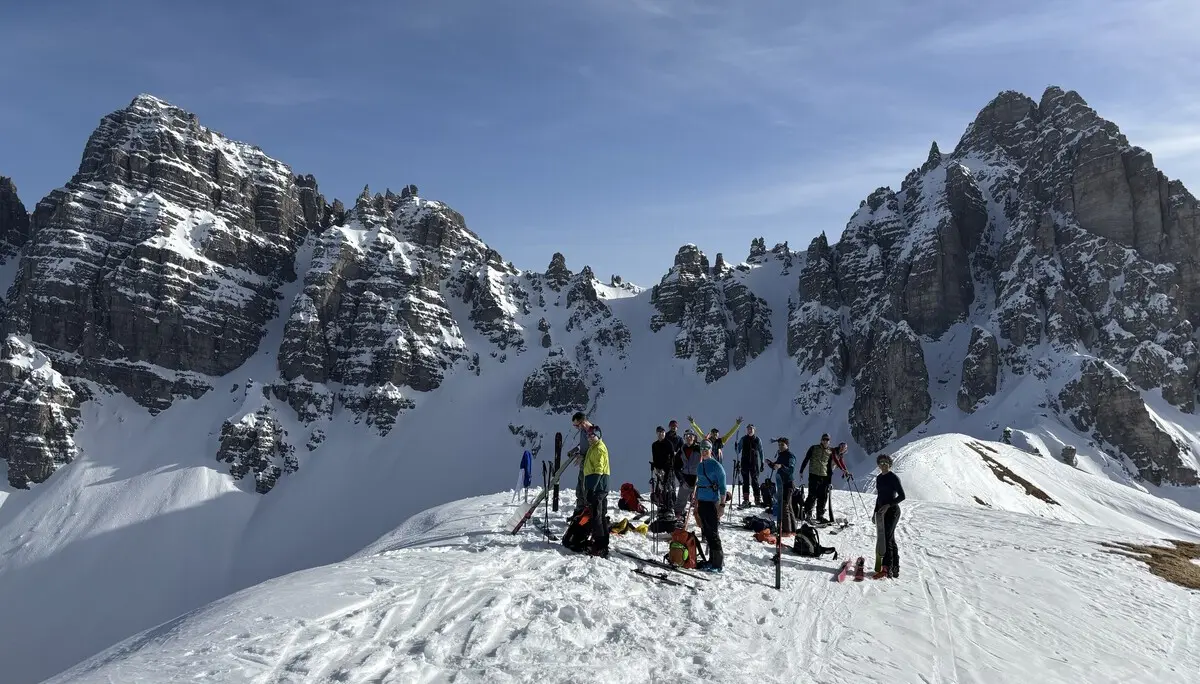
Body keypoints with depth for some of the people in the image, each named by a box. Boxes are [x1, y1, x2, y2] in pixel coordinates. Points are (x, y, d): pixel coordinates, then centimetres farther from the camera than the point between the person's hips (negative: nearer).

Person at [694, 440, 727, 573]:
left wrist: (721, 504, -15)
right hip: (702, 502, 7)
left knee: (713, 533, -7)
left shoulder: (716, 466, -8)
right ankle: (712, 560, 18)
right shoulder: (700, 466, 14)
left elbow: (722, 487, -9)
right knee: (706, 532, 10)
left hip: (712, 502, -7)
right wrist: (696, 504, 19)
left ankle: (718, 563, -1)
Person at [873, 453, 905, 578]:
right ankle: (895, 569, 14)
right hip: (882, 512, 8)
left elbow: (902, 496, -12)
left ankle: (886, 568, -15)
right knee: (890, 540, 9)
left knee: (886, 539, -14)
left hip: (892, 511, -8)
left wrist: (889, 505, -21)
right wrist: (875, 513, 19)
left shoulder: (894, 478, -10)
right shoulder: (879, 478, 14)